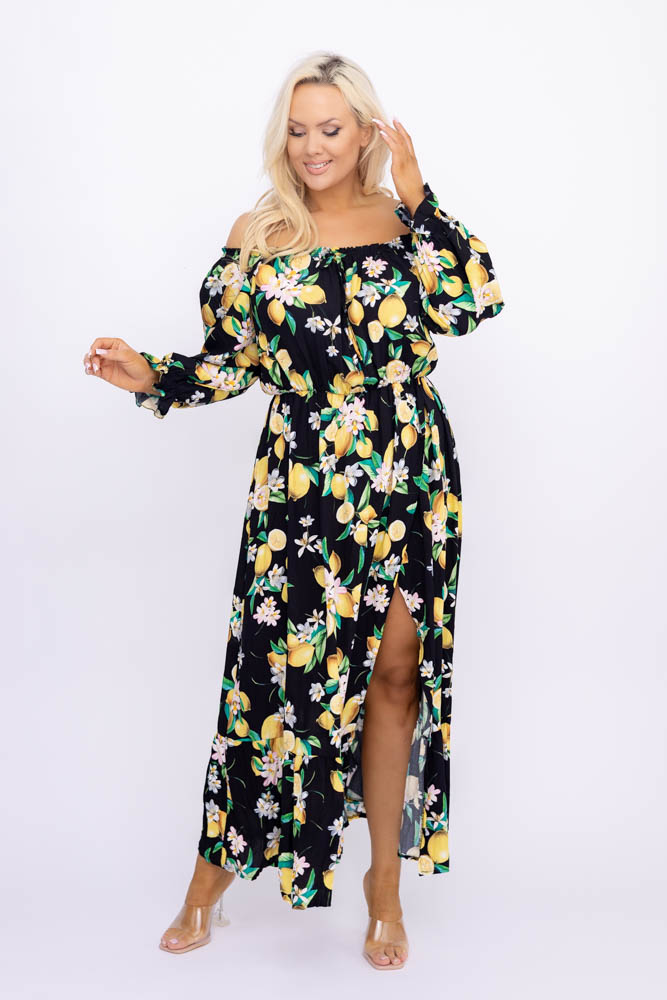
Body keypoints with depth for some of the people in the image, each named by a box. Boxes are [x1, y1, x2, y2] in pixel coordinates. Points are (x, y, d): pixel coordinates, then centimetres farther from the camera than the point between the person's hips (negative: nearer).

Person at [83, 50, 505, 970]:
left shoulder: (407, 224, 5)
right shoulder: (257, 235, 6)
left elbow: (472, 302, -12)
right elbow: (233, 359, 8)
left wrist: (414, 191, -9)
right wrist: (152, 377, -8)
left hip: (409, 479, 1)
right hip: (301, 484, 0)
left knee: (395, 672, 6)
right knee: (283, 668, 0)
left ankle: (386, 875, 23)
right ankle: (215, 869, 20)